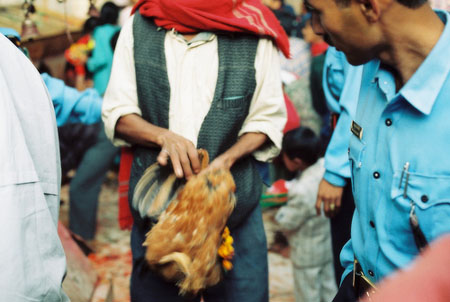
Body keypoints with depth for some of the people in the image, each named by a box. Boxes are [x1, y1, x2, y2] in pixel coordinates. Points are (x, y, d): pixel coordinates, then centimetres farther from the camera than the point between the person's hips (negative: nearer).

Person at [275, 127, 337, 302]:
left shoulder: (301, 192, -36)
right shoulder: (325, 165, -15)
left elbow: (287, 223, -21)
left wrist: (279, 210, -5)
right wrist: (289, 186, -4)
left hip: (308, 254, -8)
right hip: (329, 244, 8)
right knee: (329, 286, 25)